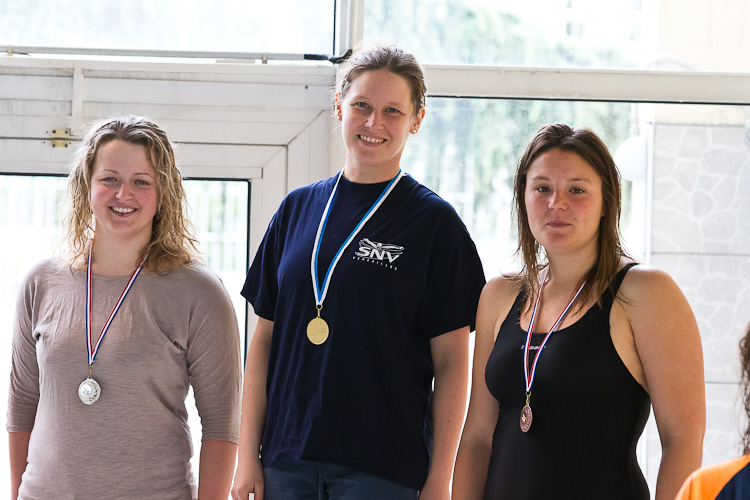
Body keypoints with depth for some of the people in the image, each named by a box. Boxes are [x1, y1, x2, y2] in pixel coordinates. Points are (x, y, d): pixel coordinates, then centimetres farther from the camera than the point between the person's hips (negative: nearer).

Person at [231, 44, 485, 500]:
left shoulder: (435, 222, -1)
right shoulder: (297, 209, 9)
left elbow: (451, 363, -3)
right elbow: (265, 339, 10)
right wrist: (249, 456, 6)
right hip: (287, 460, 3)